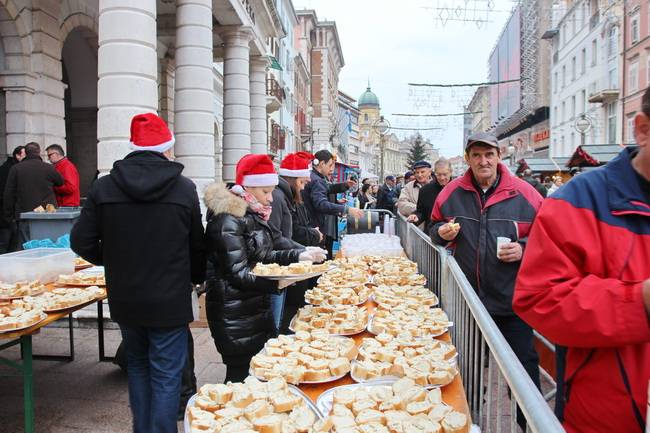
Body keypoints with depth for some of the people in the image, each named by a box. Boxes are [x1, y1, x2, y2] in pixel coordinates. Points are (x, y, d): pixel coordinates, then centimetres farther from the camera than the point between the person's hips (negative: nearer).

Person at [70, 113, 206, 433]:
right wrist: (197, 279, 14)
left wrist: (113, 261, 14)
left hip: (124, 298, 4)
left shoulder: (104, 186, -6)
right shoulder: (185, 189, -11)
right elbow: (197, 247, -5)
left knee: (137, 365, 24)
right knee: (166, 376, 8)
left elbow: (82, 242, -4)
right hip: (169, 300, -3)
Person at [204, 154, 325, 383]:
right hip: (235, 316, -9)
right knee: (241, 375, 0)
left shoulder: (254, 215, 11)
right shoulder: (229, 220, -17)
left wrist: (299, 255, 3)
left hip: (257, 310, 9)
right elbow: (237, 273, -21)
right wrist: (275, 283, -31)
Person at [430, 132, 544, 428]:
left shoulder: (524, 193, -6)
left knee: (523, 363, 5)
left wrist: (524, 249, -16)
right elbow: (436, 229, 13)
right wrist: (442, 233, -9)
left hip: (512, 297, -3)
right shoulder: (452, 192, 1)